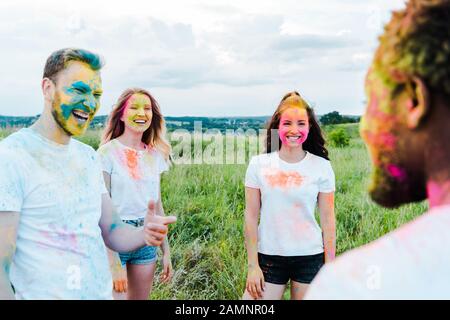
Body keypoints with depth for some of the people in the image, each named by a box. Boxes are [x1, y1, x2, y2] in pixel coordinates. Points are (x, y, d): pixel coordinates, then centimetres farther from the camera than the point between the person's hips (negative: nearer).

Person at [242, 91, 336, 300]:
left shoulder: (321, 167, -2)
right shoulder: (259, 164, -2)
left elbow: (328, 220, 1)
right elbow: (251, 217, 0)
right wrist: (253, 265, -2)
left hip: (310, 257, 0)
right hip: (269, 256, 0)